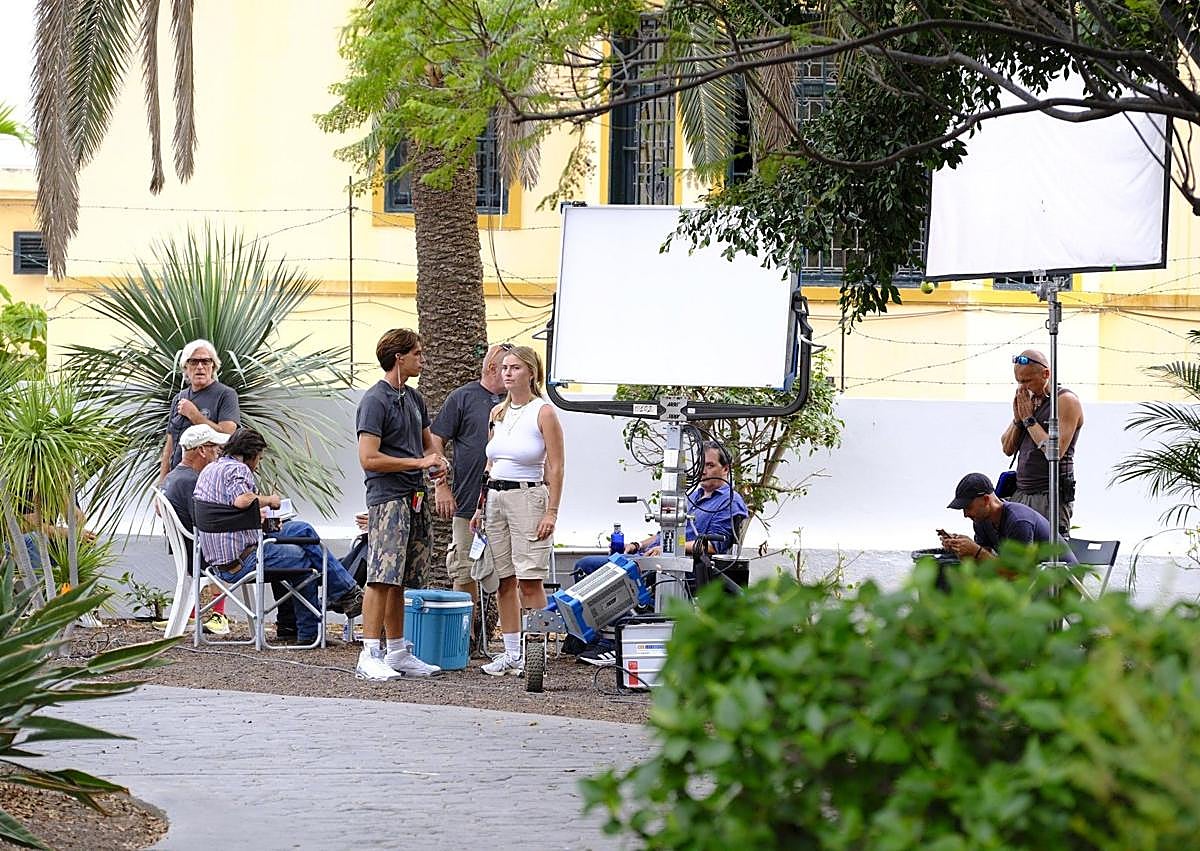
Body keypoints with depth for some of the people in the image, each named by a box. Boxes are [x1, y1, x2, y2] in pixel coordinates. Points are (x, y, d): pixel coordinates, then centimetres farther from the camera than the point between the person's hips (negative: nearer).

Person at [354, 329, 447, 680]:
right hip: (387, 498, -8)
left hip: (415, 499, 8)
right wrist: (418, 463, -14)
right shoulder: (375, 401, -10)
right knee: (382, 578, -12)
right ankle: (370, 655, -14)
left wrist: (438, 461, 8)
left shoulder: (414, 398, 17)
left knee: (400, 581, 12)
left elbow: (427, 443, 31)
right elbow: (369, 459, -17)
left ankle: (398, 652, 16)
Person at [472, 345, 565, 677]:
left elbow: (556, 467, -7)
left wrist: (551, 512, -14)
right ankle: (511, 654, 9)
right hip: (495, 497, 6)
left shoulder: (543, 413, -5)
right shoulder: (497, 412, 14)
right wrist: (480, 506, 15)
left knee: (529, 581, -9)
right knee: (505, 580, 5)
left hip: (527, 497, -6)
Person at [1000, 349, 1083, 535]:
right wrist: (1018, 419, 1)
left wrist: (1029, 419, -9)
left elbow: (1055, 451, -17)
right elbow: (1007, 449, 17)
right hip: (1021, 494, 7)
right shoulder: (1027, 400, 16)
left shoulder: (1066, 401, -6)